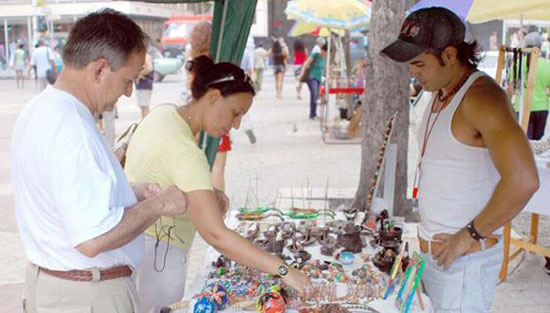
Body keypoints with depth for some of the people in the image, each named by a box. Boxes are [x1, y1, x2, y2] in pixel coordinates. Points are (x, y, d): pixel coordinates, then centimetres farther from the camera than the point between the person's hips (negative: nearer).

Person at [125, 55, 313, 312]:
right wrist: (282, 269, -28)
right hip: (153, 256, -9)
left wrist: (209, 195, 0)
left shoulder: (165, 113, 1)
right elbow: (216, 235, -31)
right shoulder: (184, 152, -27)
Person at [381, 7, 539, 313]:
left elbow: (523, 180, -29)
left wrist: (469, 235, -20)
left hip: (466, 258, -8)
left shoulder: (481, 97, -19)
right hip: (433, 250, 8)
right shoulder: (441, 94, 10)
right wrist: (428, 230, 11)